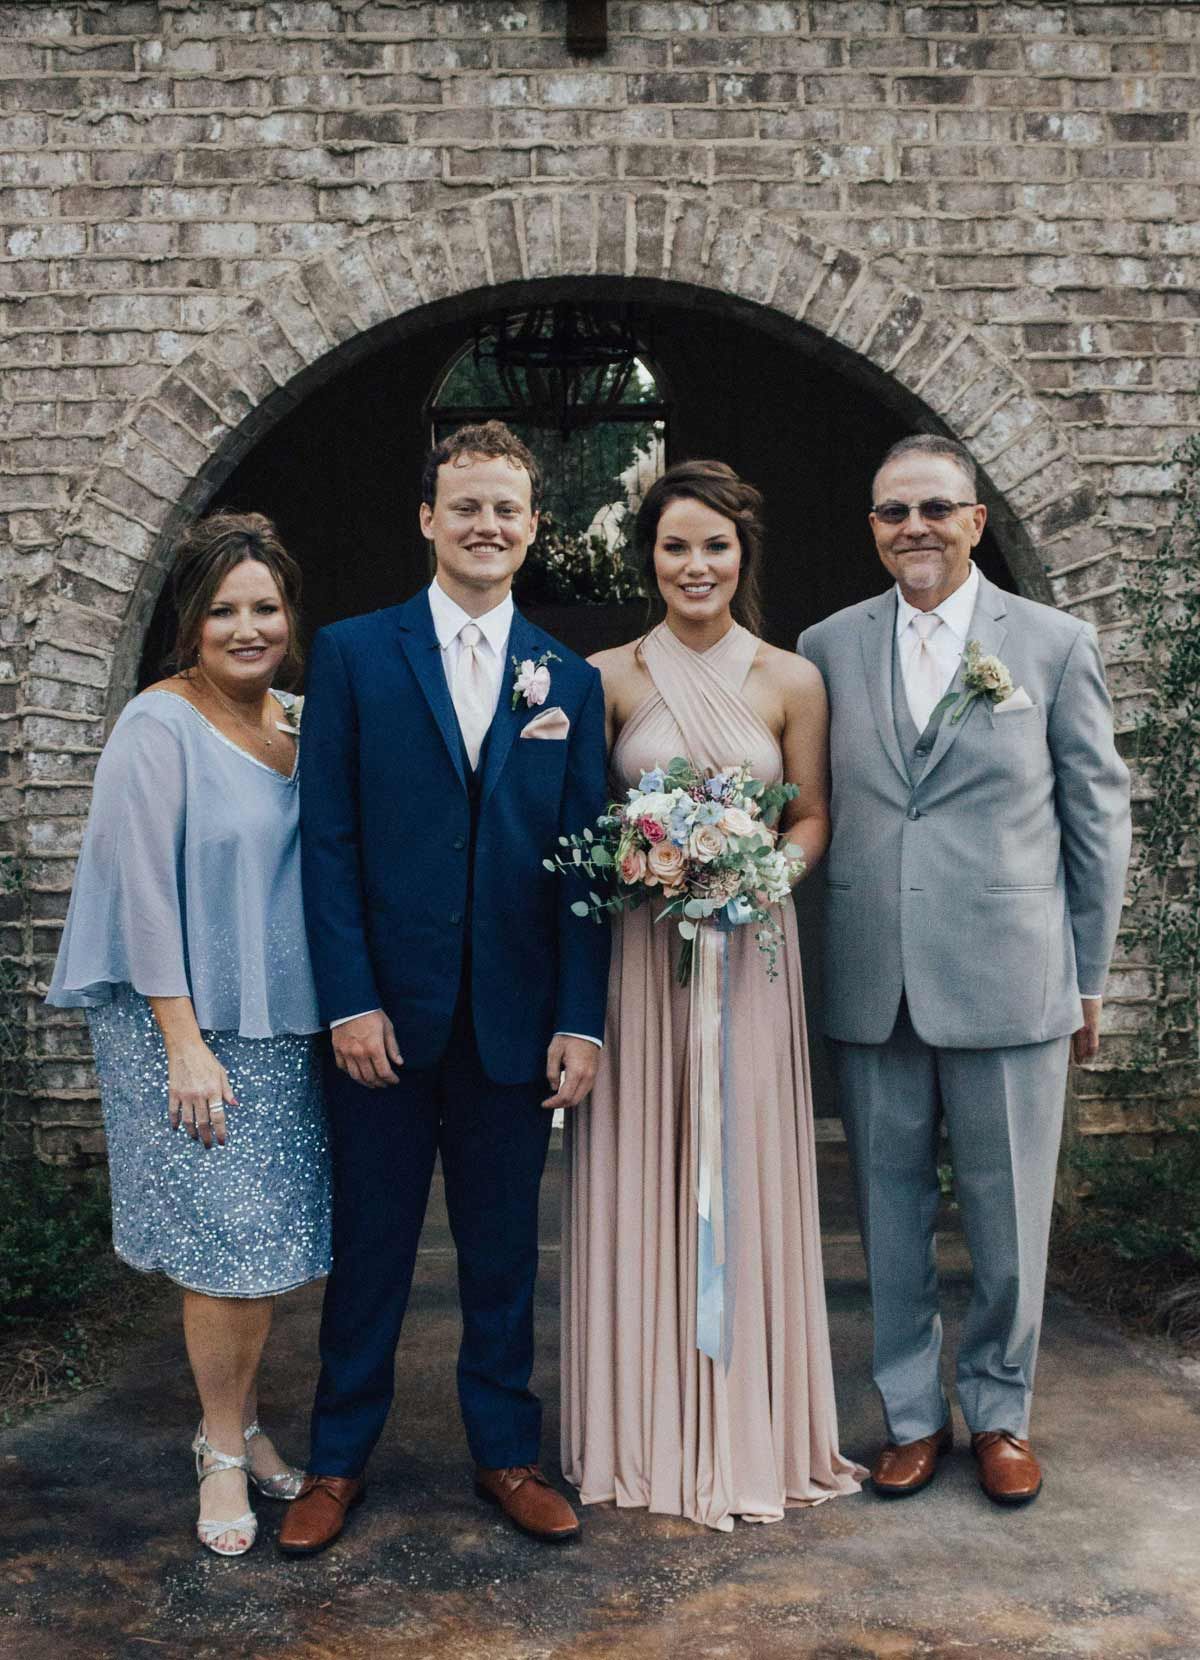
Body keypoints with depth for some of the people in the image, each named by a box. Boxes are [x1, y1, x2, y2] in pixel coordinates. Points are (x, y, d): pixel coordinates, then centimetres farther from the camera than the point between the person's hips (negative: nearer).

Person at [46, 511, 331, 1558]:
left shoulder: (299, 723, 7)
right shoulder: (160, 726, -11)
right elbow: (144, 890, -14)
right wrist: (185, 1044, -17)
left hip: (285, 1027, 6)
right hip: (187, 1031, -6)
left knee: (267, 1241, 12)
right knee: (229, 1245, -2)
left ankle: (240, 1422, 31)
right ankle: (225, 1450, 19)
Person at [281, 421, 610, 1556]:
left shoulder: (569, 680, 6)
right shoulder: (353, 653, 1)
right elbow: (327, 838, -4)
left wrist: (580, 1020, -2)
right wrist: (350, 999, -11)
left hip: (514, 1019, 2)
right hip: (386, 1009, -1)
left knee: (502, 1248, 13)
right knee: (369, 1243, 11)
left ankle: (505, 1453, 29)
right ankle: (338, 1458, 28)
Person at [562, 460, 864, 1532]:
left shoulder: (792, 681, 3)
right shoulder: (607, 677, 1)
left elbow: (813, 818, 8)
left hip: (751, 956, 1)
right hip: (636, 954, 0)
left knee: (746, 1183, 6)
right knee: (639, 1184, 5)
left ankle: (749, 1425, 23)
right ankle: (643, 1426, 21)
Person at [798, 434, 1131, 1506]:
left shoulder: (1056, 644, 2)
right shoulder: (827, 647, 7)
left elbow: (1098, 817, 4)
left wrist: (1089, 978, 4)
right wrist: (815, 959, 5)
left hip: (1008, 983, -1)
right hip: (871, 989, 2)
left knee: (1010, 1223, 9)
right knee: (890, 1216, 12)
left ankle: (1001, 1414, 30)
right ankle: (914, 1415, 29)